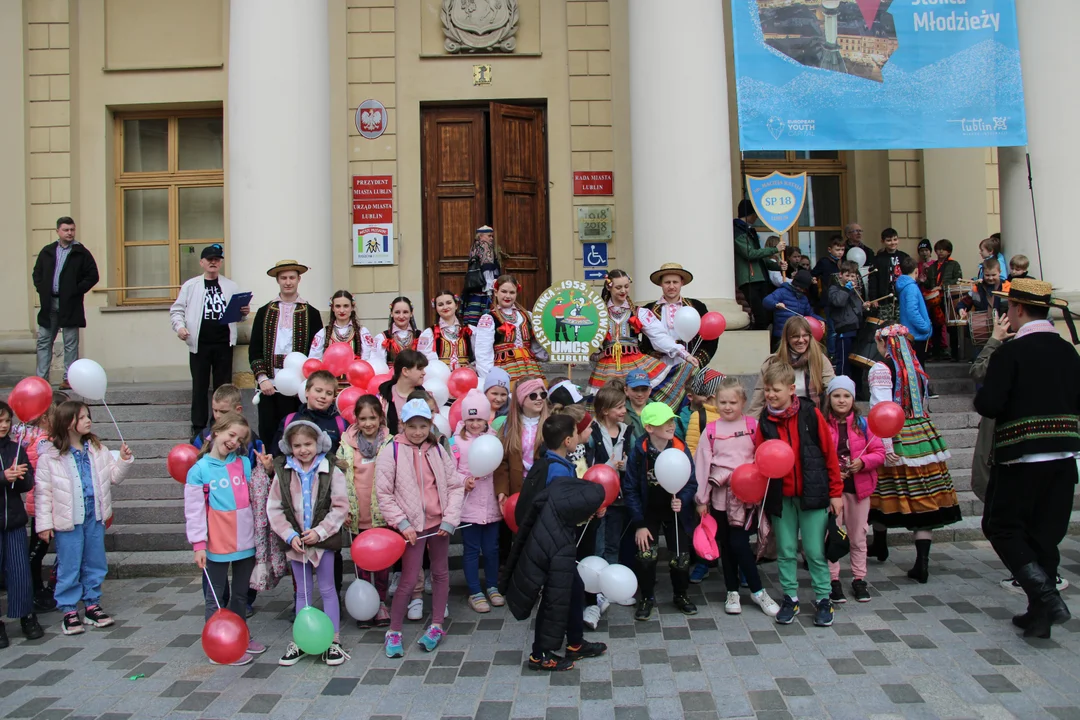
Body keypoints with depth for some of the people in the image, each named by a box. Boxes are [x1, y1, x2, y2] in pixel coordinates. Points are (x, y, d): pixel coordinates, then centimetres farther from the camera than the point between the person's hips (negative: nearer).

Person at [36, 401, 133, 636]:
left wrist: (124, 460, -8)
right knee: (69, 567, 4)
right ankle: (69, 610, 17)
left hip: (95, 518, 4)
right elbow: (42, 491, -6)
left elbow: (114, 476, 10)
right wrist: (44, 523, -7)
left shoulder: (97, 449, 5)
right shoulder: (50, 455, -8)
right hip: (67, 520, -4)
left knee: (95, 564, 13)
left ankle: (92, 604, 27)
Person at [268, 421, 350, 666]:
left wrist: (320, 531, -17)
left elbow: (340, 507, -9)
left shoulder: (331, 471, -9)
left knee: (327, 589, 8)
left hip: (323, 539, -2)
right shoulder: (283, 472, -2)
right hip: (295, 541, 2)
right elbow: (274, 508, -1)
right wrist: (290, 535, -11)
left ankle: (334, 641, 16)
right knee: (303, 591, 14)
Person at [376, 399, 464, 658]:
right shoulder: (392, 451, -8)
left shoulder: (437, 450, 2)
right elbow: (384, 493, -7)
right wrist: (402, 523, -13)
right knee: (409, 579, -4)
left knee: (441, 572, 11)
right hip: (412, 525, -4)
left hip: (439, 523, 4)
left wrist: (450, 519, -6)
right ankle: (393, 632, 12)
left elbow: (455, 485, 3)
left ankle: (436, 626, 25)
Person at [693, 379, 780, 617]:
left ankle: (757, 591, 8)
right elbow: (702, 463, 5)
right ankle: (732, 592, 22)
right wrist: (701, 499, 4)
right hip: (720, 494, 2)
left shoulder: (753, 426, 1)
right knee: (726, 544, 9)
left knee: (739, 542, -8)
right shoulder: (711, 430, 4)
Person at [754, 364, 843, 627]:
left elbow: (829, 454, -2)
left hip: (812, 495, -3)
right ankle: (790, 598, 24)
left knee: (815, 551, 4)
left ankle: (823, 599, 18)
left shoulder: (811, 415, -6)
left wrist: (835, 492, -2)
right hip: (780, 498, 3)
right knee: (785, 551, 10)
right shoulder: (765, 421, 3)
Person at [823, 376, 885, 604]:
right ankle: (833, 580, 15)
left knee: (858, 536, 13)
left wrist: (863, 462, -16)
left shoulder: (863, 424, 1)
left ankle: (859, 579, 25)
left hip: (859, 487, 2)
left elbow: (879, 453, 1)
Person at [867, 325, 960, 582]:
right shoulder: (917, 367, 11)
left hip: (896, 436, -5)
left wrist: (886, 445, -18)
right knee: (924, 498, 2)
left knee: (885, 492, 13)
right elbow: (922, 404, 19)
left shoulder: (881, 370, -7)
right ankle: (922, 562, -4)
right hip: (924, 435, 5)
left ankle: (880, 546, 31)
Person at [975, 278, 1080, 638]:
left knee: (1002, 527, 5)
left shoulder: (1010, 352, -13)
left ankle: (1046, 595, -11)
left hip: (1020, 457, -6)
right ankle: (1040, 614, 19)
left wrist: (981, 394, 3)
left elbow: (988, 404, -18)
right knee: (1046, 533, 12)